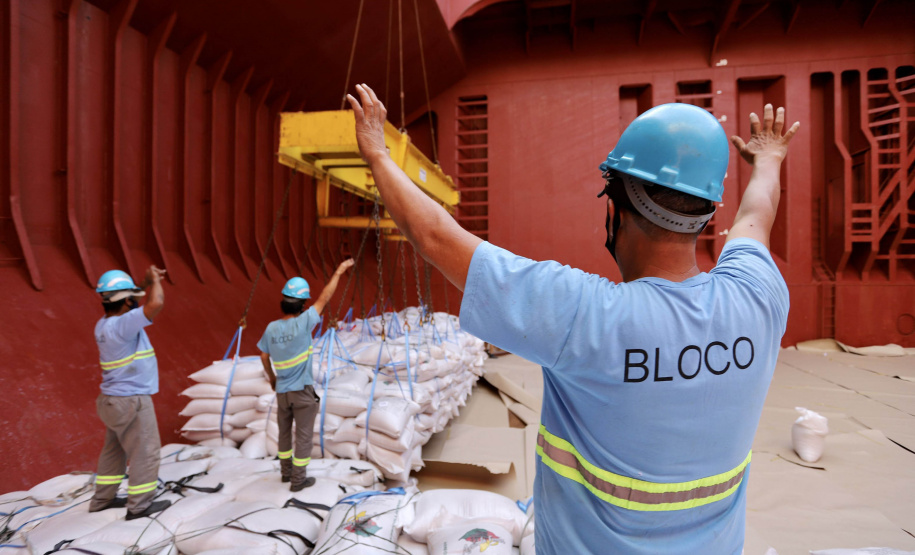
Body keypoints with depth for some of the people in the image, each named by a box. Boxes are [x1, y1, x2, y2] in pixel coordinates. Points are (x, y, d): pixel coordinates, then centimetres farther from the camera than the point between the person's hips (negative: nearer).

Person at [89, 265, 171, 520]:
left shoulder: (104, 324, 3)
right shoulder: (122, 325, -25)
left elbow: (127, 307, 22)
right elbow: (156, 304, -37)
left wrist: (147, 284, 11)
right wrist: (155, 280, -19)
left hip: (113, 399, 9)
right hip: (132, 401, -9)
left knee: (114, 450, 22)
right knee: (144, 452, 4)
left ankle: (102, 499, 35)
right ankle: (139, 505, 15)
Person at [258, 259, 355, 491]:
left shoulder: (271, 328, -6)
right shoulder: (303, 323, -22)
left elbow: (264, 356, 7)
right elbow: (324, 299, -15)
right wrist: (338, 272, -6)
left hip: (282, 391, 5)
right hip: (302, 391, -5)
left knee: (284, 432, 22)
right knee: (304, 435, 8)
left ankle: (287, 471, 38)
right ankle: (298, 479, 17)